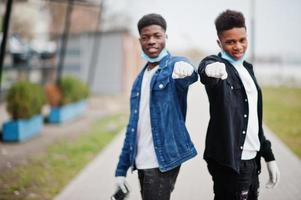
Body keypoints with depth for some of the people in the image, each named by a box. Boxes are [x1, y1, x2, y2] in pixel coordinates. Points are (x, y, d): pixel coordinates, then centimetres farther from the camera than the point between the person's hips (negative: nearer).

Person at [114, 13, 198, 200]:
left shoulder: (175, 65, -6)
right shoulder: (141, 78, 14)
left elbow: (188, 76, -31)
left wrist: (186, 70, -56)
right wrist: (122, 168, 12)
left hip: (163, 161, -7)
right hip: (141, 162, 7)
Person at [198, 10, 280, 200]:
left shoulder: (247, 68, 14)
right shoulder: (217, 64, -8)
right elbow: (205, 70, -34)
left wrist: (269, 156, 18)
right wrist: (210, 70, -57)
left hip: (252, 160, 7)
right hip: (230, 161, -7)